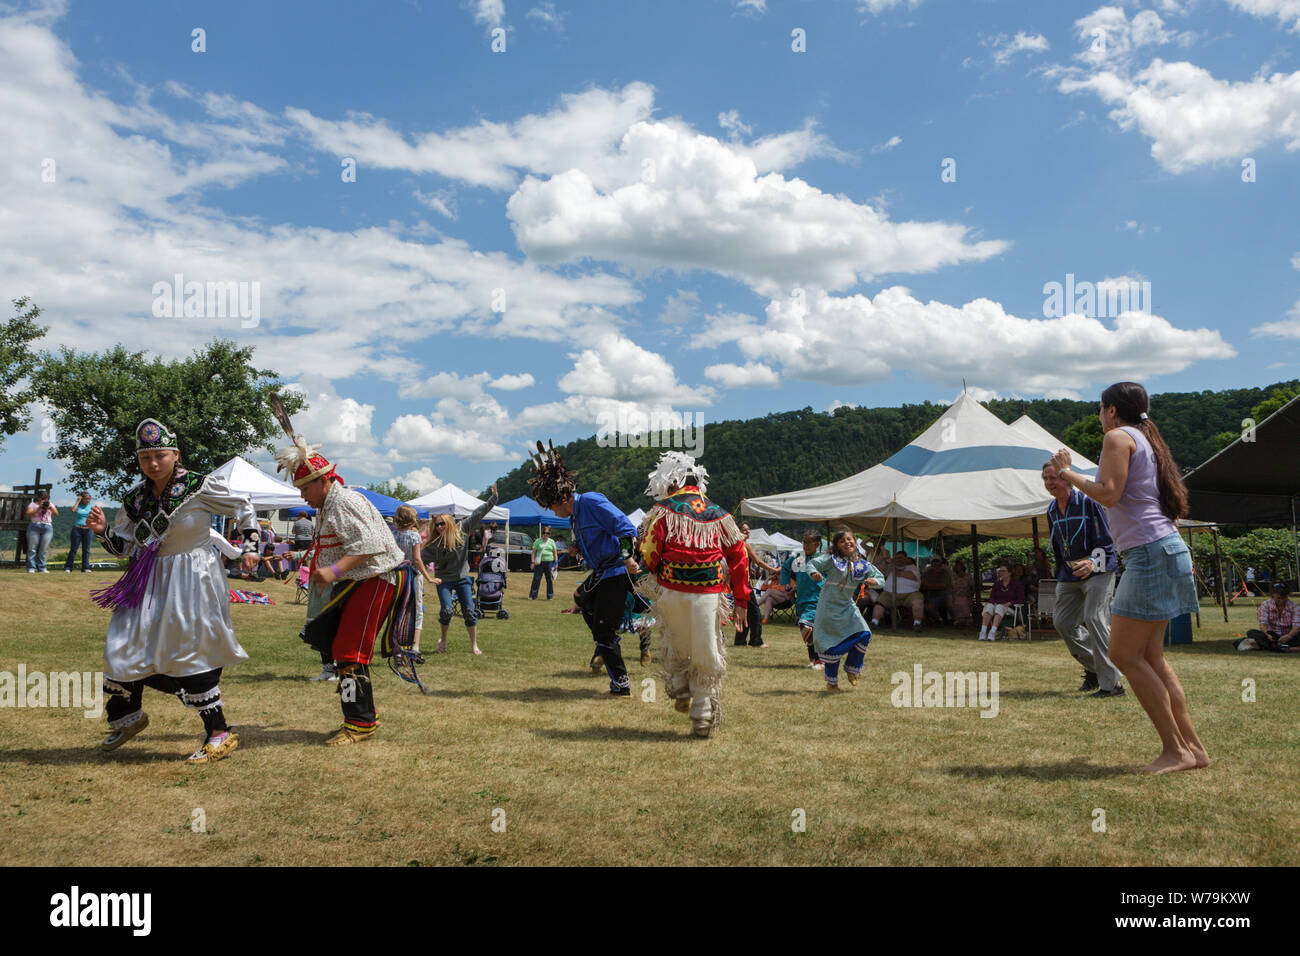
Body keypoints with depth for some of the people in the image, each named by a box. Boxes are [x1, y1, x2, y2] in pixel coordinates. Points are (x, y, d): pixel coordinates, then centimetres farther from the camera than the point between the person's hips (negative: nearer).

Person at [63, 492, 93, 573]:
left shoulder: (90, 507, 11)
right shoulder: (78, 506, 6)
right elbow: (73, 510, -16)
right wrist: (78, 501, -7)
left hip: (87, 529, 2)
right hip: (77, 529, -2)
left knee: (86, 550, 1)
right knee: (73, 549, -3)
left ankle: (85, 568, 3)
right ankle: (68, 568, 1)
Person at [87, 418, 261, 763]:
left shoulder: (201, 487, -12)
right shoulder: (135, 499, 3)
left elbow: (243, 507, 0)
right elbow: (123, 547, 11)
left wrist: (249, 547, -4)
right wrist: (103, 531, -8)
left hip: (192, 582, -6)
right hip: (149, 584, 6)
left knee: (189, 654, -7)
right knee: (125, 646, 11)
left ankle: (220, 734, 3)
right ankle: (128, 716, 38)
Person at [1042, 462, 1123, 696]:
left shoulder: (1088, 503, -13)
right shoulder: (1052, 510, 10)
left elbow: (1106, 541, -14)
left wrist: (1092, 562, -32)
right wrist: (1061, 574, 20)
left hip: (1097, 570, -8)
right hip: (1070, 574, 8)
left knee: (1094, 618, -19)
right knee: (1062, 621, 6)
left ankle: (1111, 683, -16)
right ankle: (1093, 668, 23)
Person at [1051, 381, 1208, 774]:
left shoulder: (1118, 437, -5)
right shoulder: (1146, 439, 22)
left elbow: (1109, 494, -15)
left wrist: (1067, 472, -4)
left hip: (1150, 551, -10)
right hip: (1166, 547, 10)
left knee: (1124, 654, -7)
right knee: (1150, 656, 11)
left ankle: (1175, 749, -5)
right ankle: (1192, 746, 12)